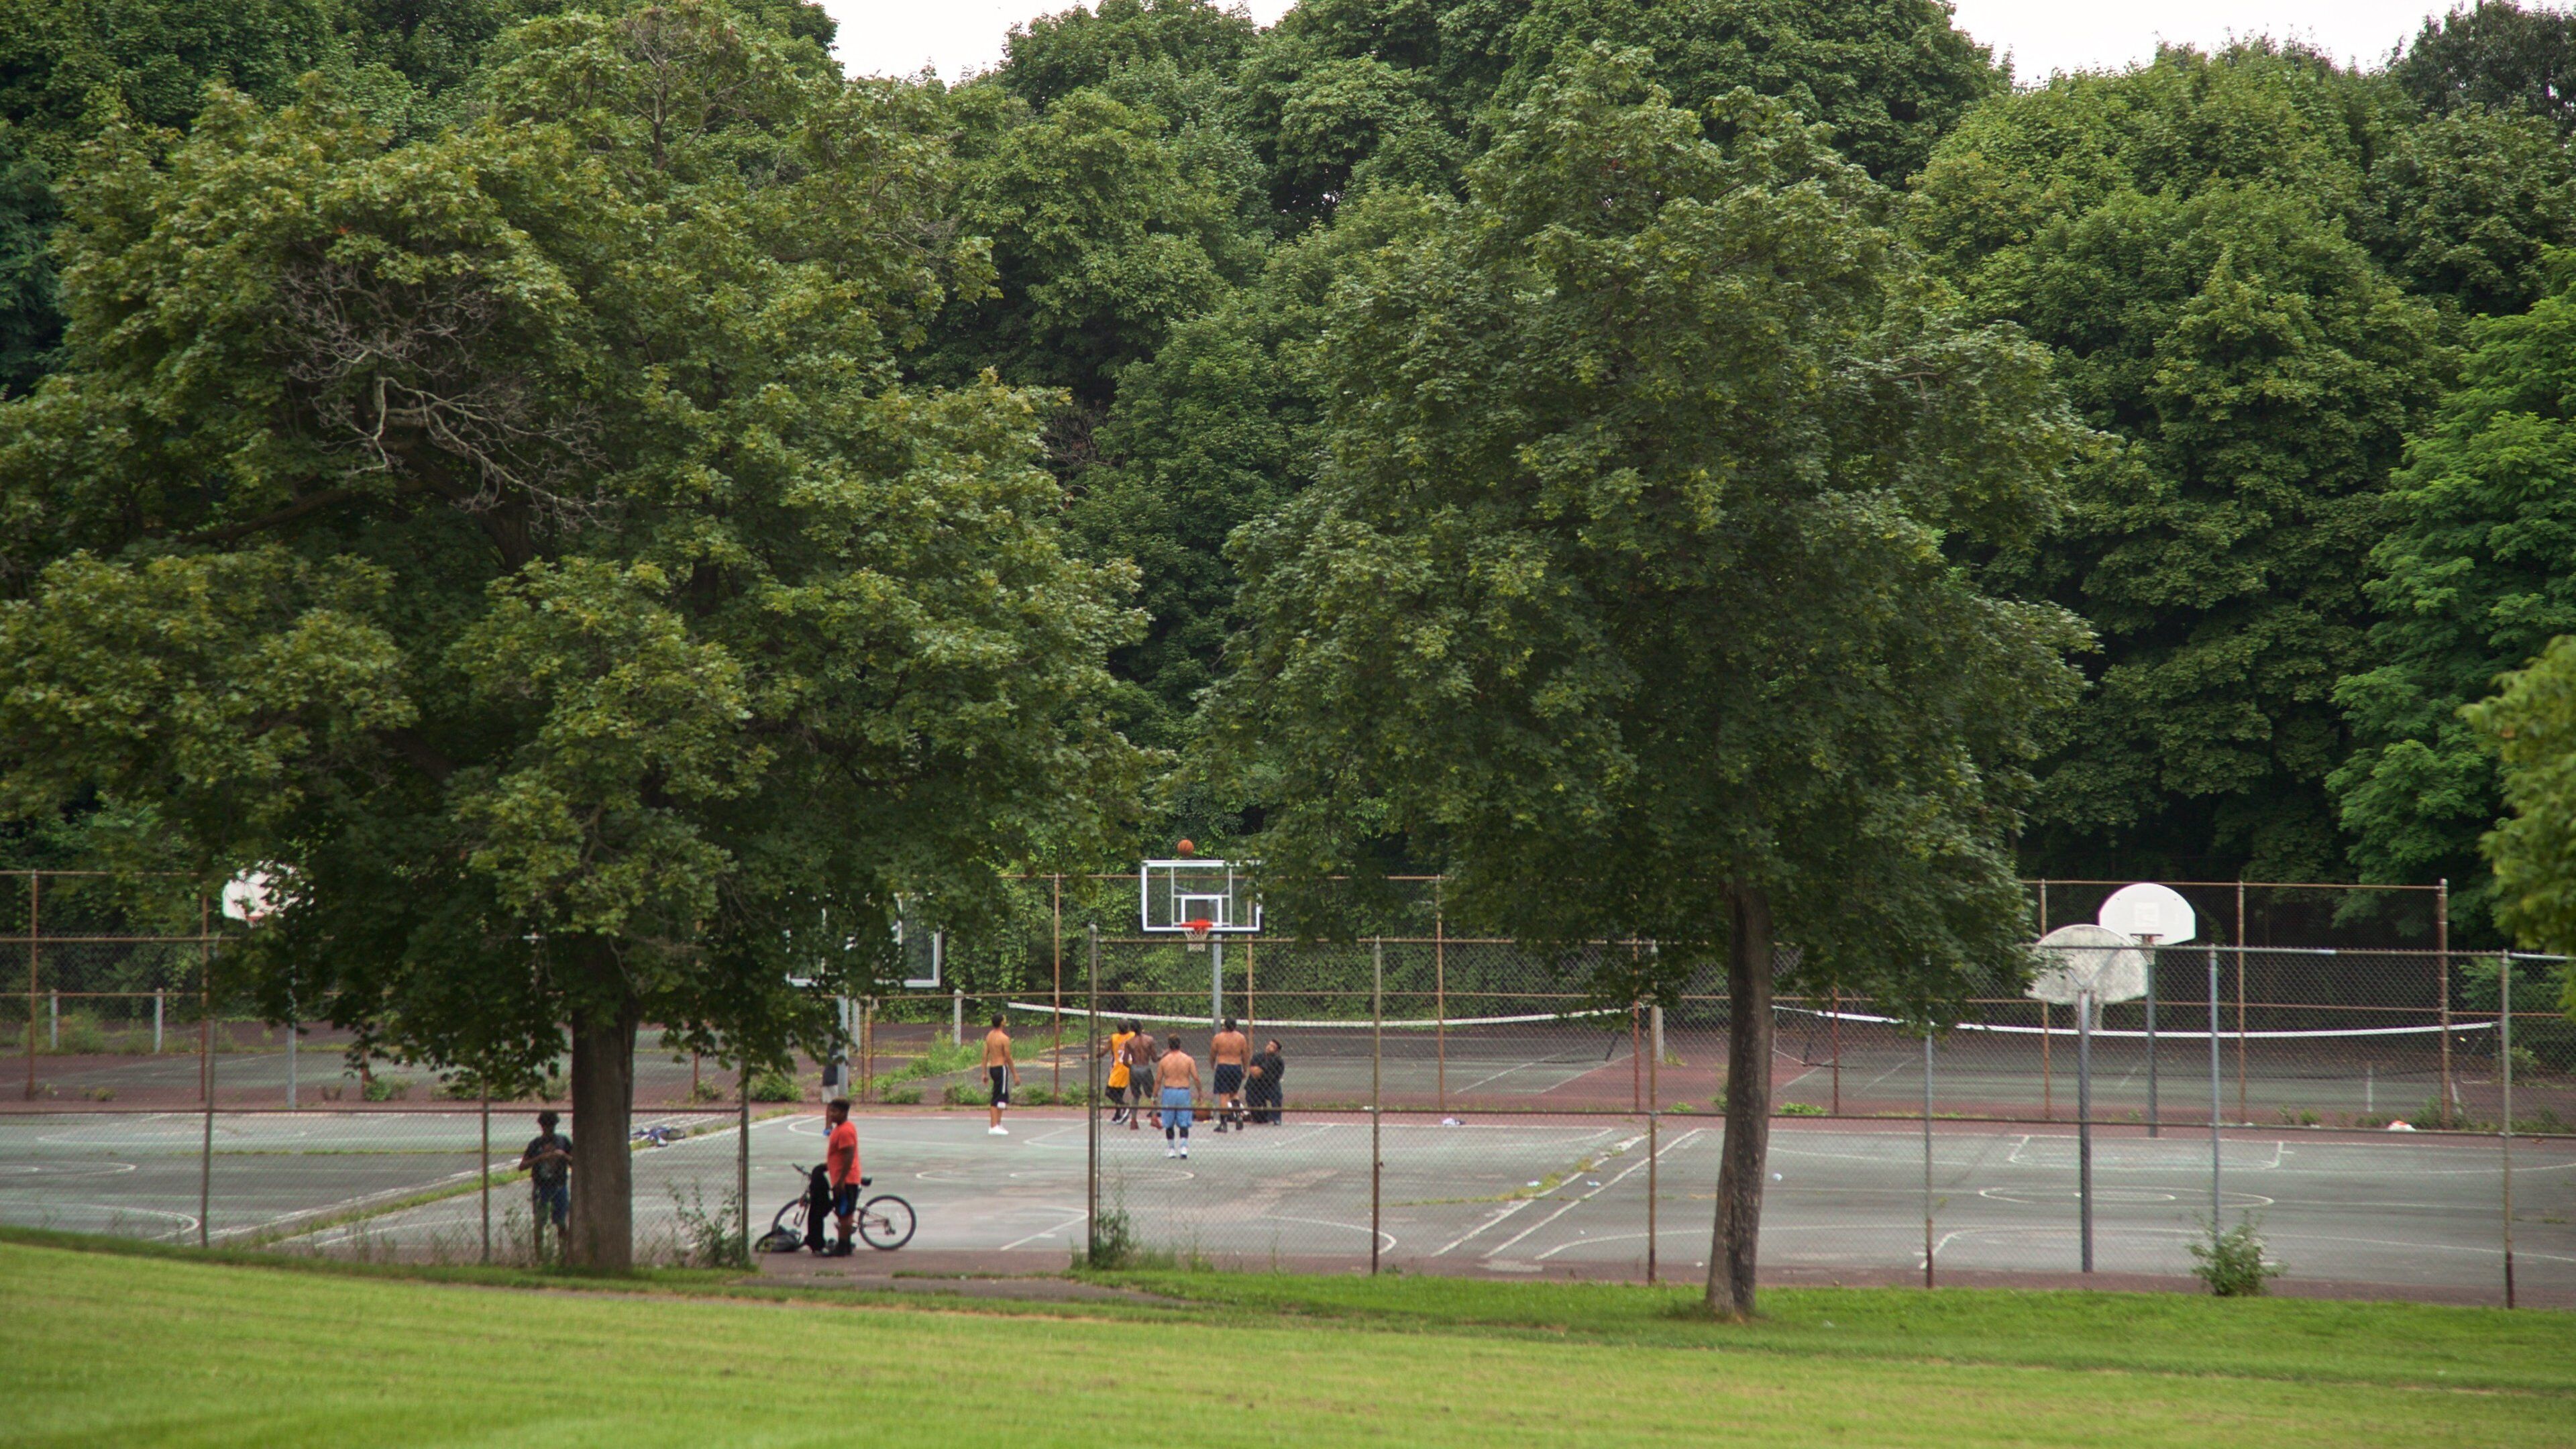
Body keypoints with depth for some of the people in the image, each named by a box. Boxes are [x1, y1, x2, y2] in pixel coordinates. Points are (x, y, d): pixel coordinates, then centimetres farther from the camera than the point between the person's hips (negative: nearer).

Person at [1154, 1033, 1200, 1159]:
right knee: (1184, 1123, 3)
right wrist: (1200, 1093, 7)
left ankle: (1170, 1149, 13)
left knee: (1169, 1124, 11)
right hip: (1184, 1092, 0)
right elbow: (1196, 1078, -3)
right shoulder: (1188, 1060, -1)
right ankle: (1184, 1147, -12)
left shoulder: (1164, 1061, 0)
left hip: (1169, 1092, 0)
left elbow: (1158, 1080, 3)